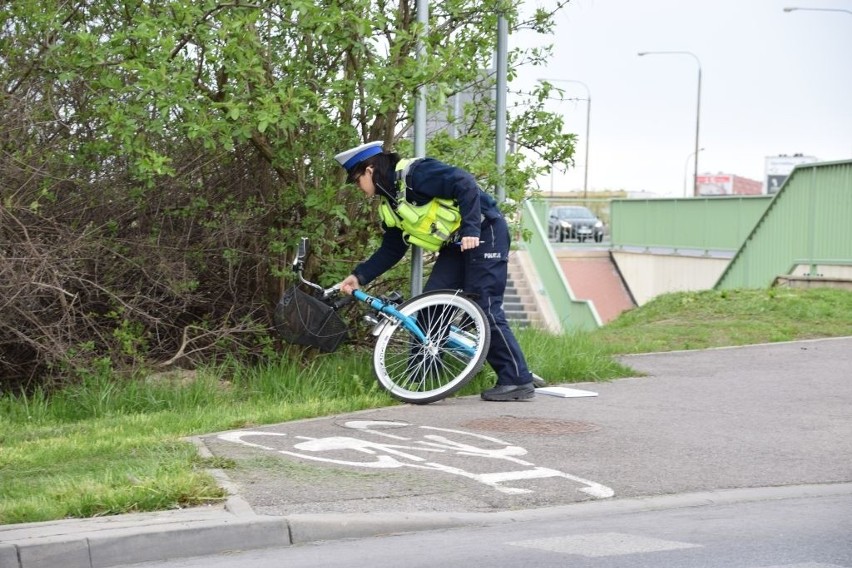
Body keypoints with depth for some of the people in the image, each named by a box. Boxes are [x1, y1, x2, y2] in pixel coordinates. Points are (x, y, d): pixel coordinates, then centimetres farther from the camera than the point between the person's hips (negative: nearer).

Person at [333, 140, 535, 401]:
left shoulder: (415, 174, -17)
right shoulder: (394, 199, 11)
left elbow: (465, 184, -25)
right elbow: (391, 249, 15)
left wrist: (471, 229, -28)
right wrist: (360, 276, 6)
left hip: (484, 234, -9)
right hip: (456, 243, 9)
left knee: (484, 309, -12)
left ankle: (519, 381, -7)